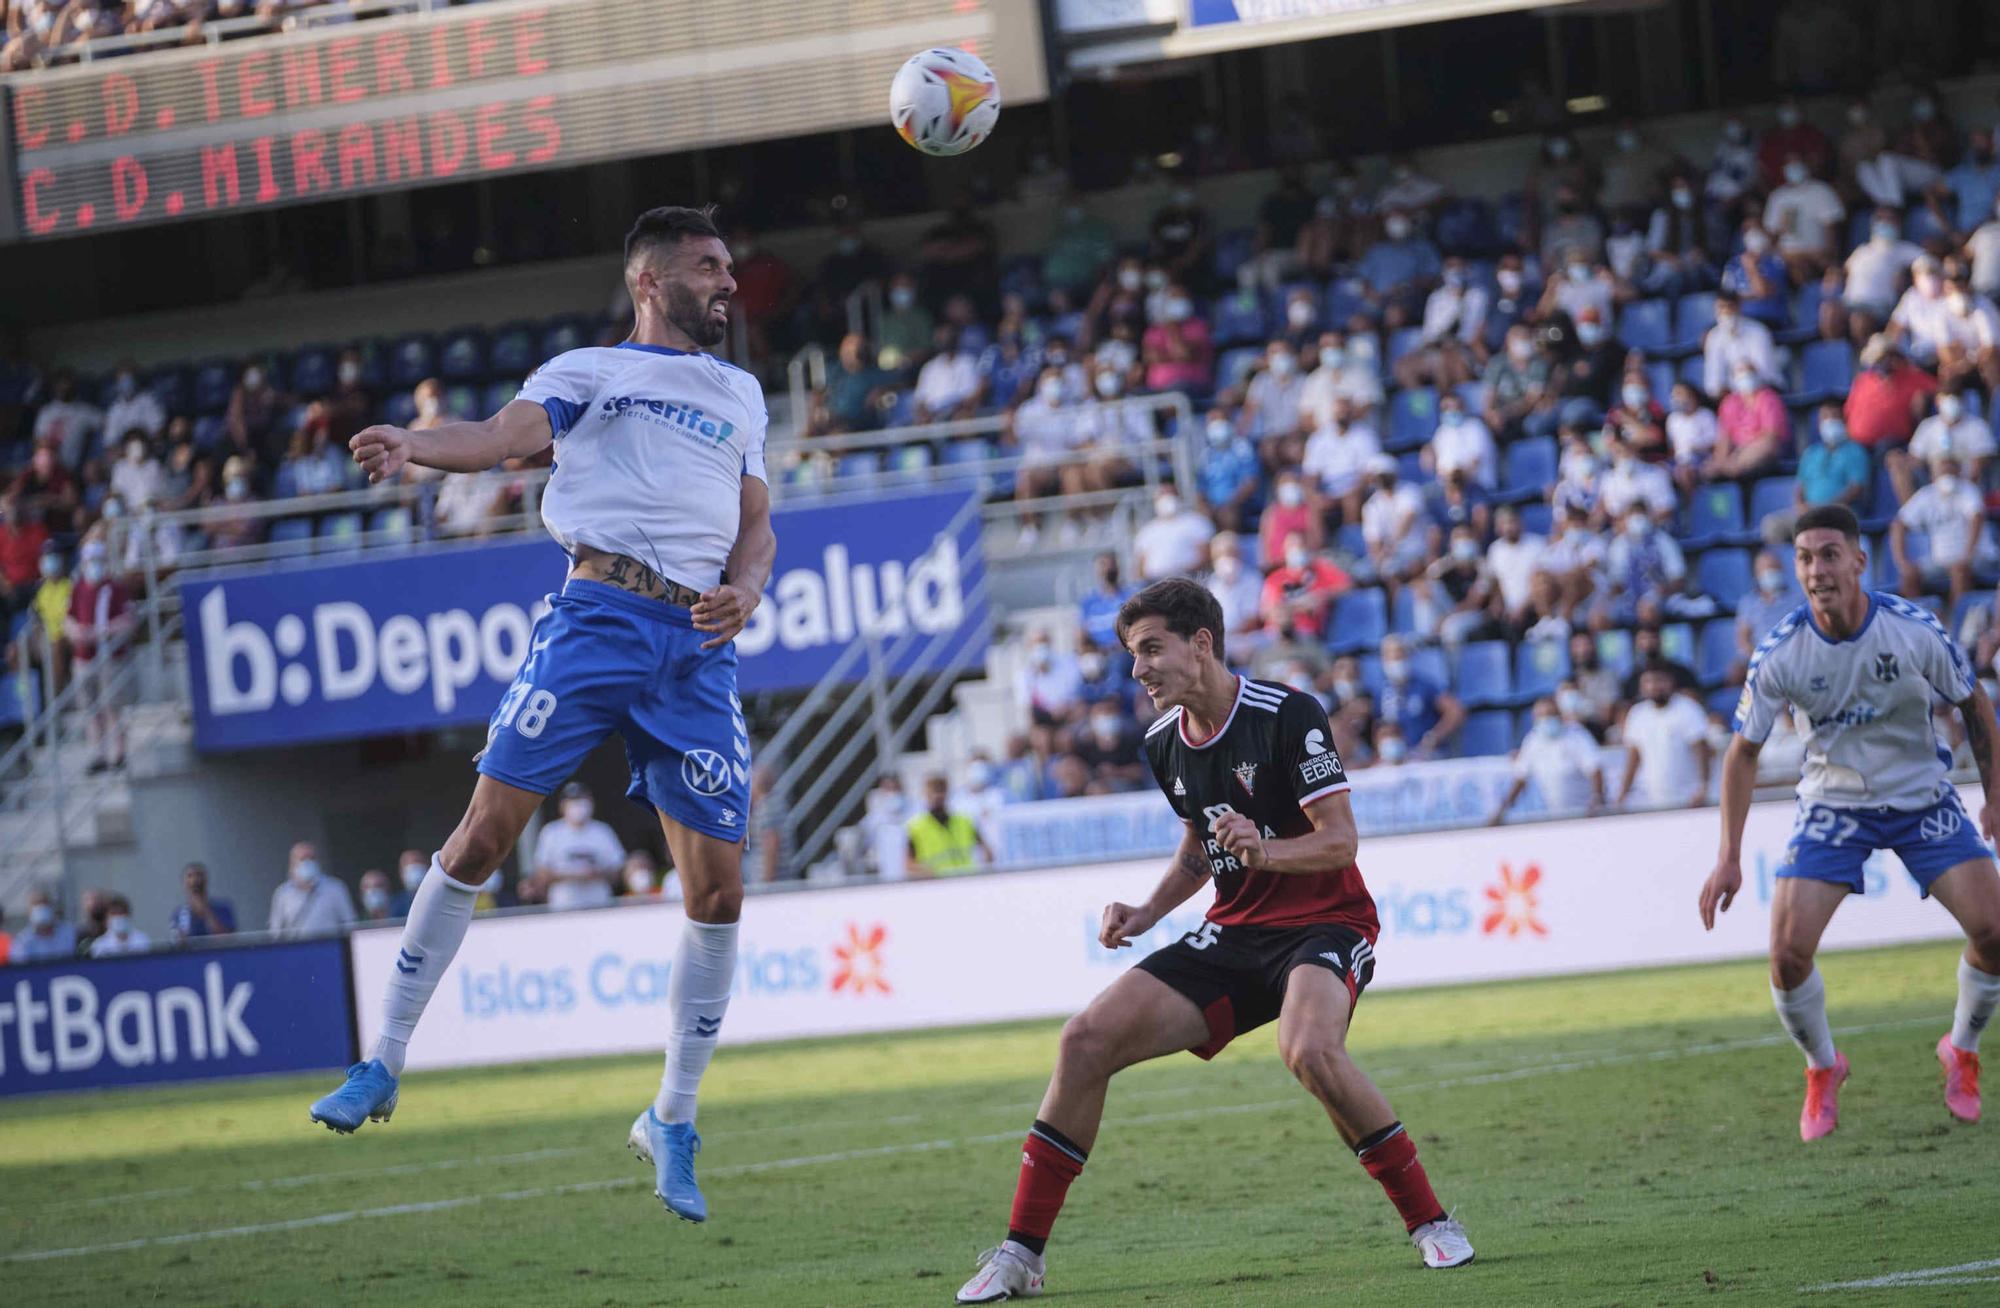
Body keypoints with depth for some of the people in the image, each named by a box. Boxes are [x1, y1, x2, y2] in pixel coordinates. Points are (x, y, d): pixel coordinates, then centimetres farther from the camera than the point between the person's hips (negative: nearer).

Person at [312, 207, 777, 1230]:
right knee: (487, 829, -13)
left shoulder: (740, 394, 26)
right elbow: (509, 432, -5)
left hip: (701, 646, 4)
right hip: (602, 615, -4)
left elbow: (757, 528, 22)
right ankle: (384, 1062, -4)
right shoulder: (589, 371, 13)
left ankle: (672, 1121, 12)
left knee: (718, 888, -2)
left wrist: (744, 590, -1)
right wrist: (415, 445, -26)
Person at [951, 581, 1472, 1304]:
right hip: (1234, 932, 7)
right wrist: (1147, 912, 8)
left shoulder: (1287, 715, -16)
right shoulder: (1164, 743, 6)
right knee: (1087, 1039, -8)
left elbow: (1340, 840, -18)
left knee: (1309, 1050, -38)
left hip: (1324, 922, -7)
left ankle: (1430, 1222, -20)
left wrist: (1265, 850, -35)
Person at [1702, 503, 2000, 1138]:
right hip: (1832, 803, 0)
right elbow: (1743, 751, -7)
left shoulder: (1915, 631, -19)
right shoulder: (1780, 654, -19)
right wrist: (1729, 859, -11)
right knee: (1788, 954, -15)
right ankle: (1822, 1071, 15)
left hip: (1921, 796, 0)